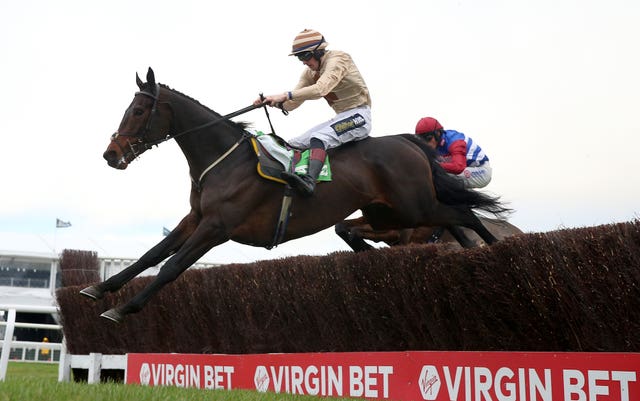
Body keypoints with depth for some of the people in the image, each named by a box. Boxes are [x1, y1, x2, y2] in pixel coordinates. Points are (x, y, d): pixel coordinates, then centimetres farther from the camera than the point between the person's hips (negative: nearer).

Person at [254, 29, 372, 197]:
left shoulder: (337, 59, -15)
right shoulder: (310, 73, 11)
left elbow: (321, 88, -32)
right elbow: (292, 104, 7)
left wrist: (286, 95, -36)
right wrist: (273, 101, -13)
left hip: (358, 114, -9)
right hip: (341, 117, 10)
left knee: (319, 138, -35)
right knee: (293, 145, 1)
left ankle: (309, 181, -54)